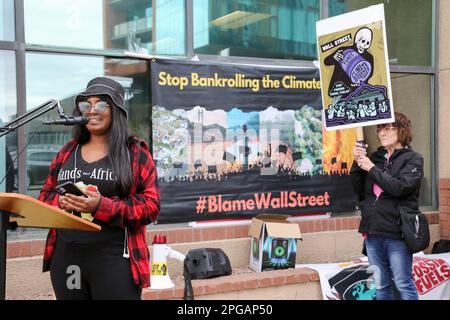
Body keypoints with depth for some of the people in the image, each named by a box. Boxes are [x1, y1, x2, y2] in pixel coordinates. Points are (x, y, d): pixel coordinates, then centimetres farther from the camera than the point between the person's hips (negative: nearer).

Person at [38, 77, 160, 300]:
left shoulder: (135, 152, -2)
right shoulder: (67, 152, 12)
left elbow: (151, 206, -8)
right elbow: (45, 196, 16)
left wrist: (102, 206, -20)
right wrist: (61, 202, -7)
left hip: (115, 261, -4)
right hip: (65, 259, 5)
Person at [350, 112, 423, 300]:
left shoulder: (413, 159, 0)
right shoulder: (376, 157, 13)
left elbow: (400, 187, -16)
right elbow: (358, 189, 11)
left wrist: (372, 168, -13)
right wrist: (357, 163, -2)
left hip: (397, 232, -5)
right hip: (373, 230, 5)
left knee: (403, 284, 2)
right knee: (380, 286, 12)